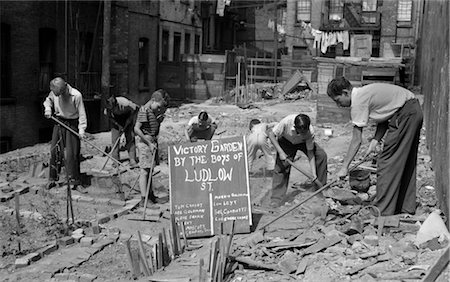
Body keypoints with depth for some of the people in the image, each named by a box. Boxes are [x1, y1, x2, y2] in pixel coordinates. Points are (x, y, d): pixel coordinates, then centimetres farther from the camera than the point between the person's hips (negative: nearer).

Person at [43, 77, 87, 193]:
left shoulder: (76, 95, -21)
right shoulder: (53, 92, -8)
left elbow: (81, 113, -13)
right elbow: (48, 100, 16)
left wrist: (81, 129, -18)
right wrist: (48, 108, -3)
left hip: (72, 124, -4)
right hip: (58, 122, 4)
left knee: (72, 154, -5)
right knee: (54, 150, 6)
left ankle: (75, 182, 4)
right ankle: (52, 179, 21)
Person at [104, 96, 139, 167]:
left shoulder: (126, 104, -38)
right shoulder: (108, 108, -29)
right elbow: (110, 117, -8)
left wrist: (125, 126, -21)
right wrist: (119, 125, -18)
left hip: (127, 119, -2)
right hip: (116, 121, 2)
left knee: (130, 138, -11)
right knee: (114, 139, -6)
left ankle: (132, 160, -11)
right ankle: (115, 160, 2)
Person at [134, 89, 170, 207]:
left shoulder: (155, 111, 11)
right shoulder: (144, 110, -16)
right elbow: (136, 129, -22)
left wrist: (160, 119, 3)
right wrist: (149, 143, -20)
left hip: (153, 142, 9)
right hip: (145, 143, -8)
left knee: (150, 169, 17)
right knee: (144, 170, -9)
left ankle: (150, 193, 29)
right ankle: (143, 199, -10)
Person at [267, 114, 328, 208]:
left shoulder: (310, 131, -35)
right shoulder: (286, 122, -41)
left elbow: (310, 153, -25)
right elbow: (271, 133, -28)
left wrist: (314, 173, -29)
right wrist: (280, 152, -34)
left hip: (303, 142, 2)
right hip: (286, 141, -2)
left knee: (321, 155, -15)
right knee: (281, 165, -16)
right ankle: (276, 198, -9)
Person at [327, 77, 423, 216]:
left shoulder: (358, 102, -15)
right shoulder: (364, 93, 13)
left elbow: (356, 141, -14)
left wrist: (344, 167, -9)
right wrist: (375, 140, 2)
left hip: (404, 114, -10)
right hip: (415, 110, 10)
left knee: (387, 162, -6)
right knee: (406, 162, 16)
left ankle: (383, 211, -3)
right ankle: (406, 207, 26)